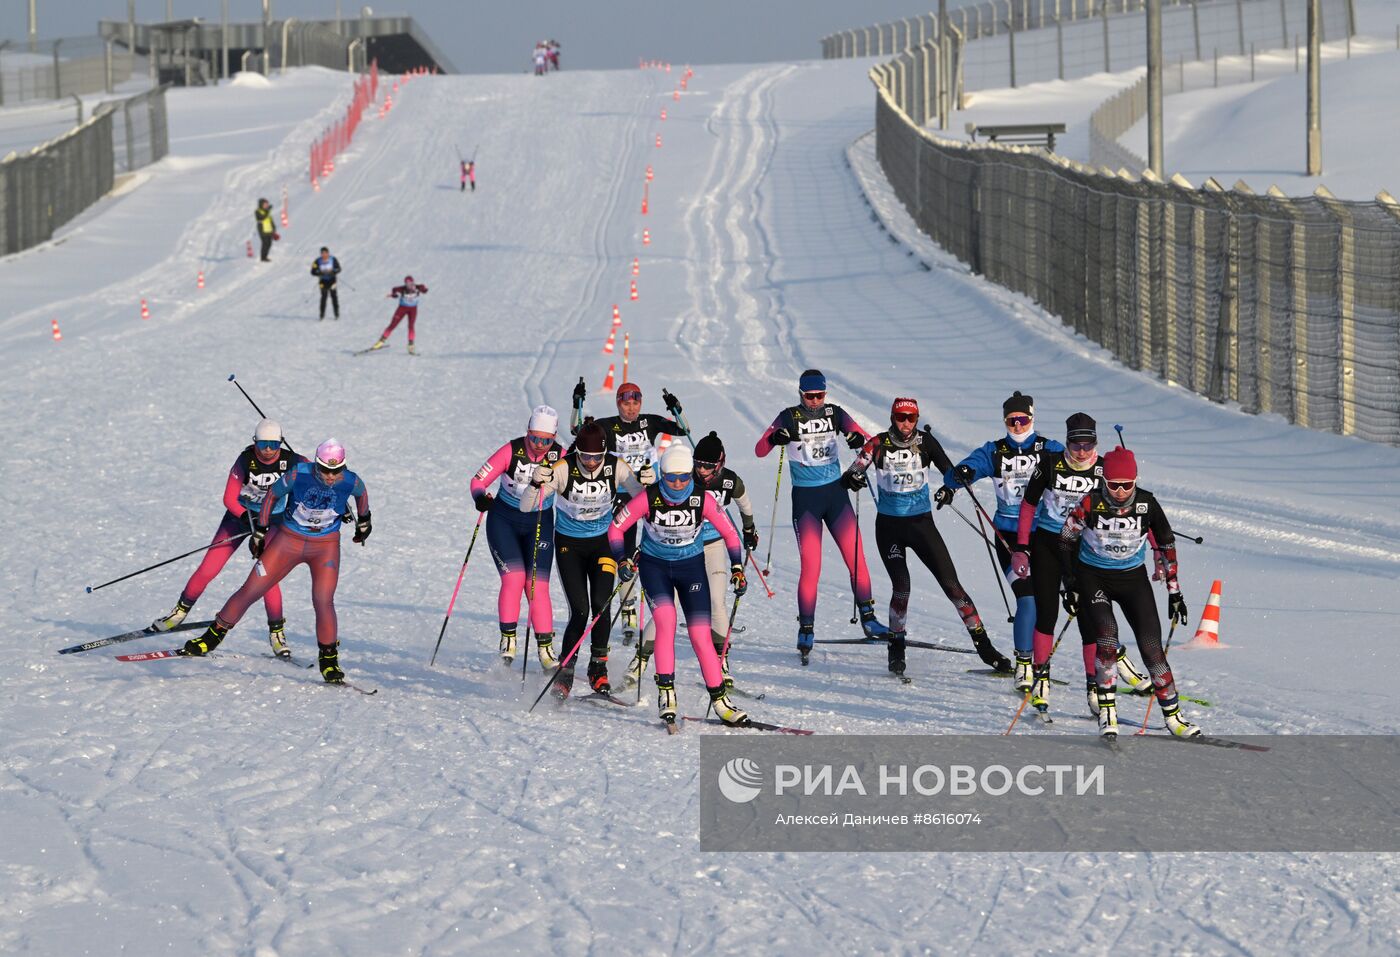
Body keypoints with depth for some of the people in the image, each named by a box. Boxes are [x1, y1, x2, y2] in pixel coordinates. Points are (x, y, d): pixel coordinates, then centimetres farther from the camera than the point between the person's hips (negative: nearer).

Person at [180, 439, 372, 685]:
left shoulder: (351, 482, -18)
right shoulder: (299, 475, -22)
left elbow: (361, 493, 8)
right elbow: (272, 494, -4)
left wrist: (364, 522, 24)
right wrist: (260, 532, 1)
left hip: (326, 546, 0)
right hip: (288, 540, 0)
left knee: (323, 601, -19)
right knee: (250, 591, -1)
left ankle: (329, 658, -1)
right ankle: (214, 635, 16)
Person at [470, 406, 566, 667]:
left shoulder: (560, 456, -12)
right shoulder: (511, 451, -16)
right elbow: (479, 480, -13)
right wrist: (481, 497, -35)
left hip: (539, 524, 1)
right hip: (504, 520, -1)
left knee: (537, 585, -7)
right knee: (514, 577, -16)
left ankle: (545, 647, -1)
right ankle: (508, 639, -4)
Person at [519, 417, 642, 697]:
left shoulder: (615, 467, -16)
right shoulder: (564, 469, -22)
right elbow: (525, 507, -24)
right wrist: (535, 485, -45)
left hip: (602, 543, 1)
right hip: (569, 545, -1)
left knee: (600, 605, -14)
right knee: (580, 611, -11)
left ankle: (598, 668, 3)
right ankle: (565, 670, 7)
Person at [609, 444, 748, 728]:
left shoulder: (703, 500, -17)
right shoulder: (648, 499, -19)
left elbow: (730, 534, -3)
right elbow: (616, 528, -8)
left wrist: (737, 569, -11)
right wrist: (622, 561, -20)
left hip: (691, 566, 1)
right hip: (654, 565, -1)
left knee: (701, 635, -7)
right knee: (666, 621, -24)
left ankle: (719, 700, 2)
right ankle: (666, 693, -19)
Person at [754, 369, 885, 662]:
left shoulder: (834, 413, 2)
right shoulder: (789, 418, -6)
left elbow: (869, 440, -2)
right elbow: (759, 450, -11)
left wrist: (859, 439, -26)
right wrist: (776, 438, -33)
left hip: (836, 493, 3)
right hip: (805, 497, -3)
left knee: (856, 558, 0)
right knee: (810, 566, -8)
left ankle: (868, 619, 9)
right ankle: (806, 630, 1)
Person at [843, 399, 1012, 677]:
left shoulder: (926, 442, -3)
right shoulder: (879, 444, -5)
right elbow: (851, 474, -9)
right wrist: (853, 479, -31)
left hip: (921, 523, 1)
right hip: (889, 526, -1)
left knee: (951, 584, -4)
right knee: (901, 586, -15)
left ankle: (983, 645, 0)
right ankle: (896, 648, 3)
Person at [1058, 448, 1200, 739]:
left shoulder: (1147, 504, -14)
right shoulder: (1091, 504, -19)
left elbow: (1166, 543, 0)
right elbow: (1067, 538, -2)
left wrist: (1174, 592, 2)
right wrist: (1071, 583, 0)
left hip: (1133, 577, 2)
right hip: (1093, 575, -2)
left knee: (1151, 646, -7)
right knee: (1107, 634, -25)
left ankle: (1173, 715, 6)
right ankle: (1107, 712, -16)